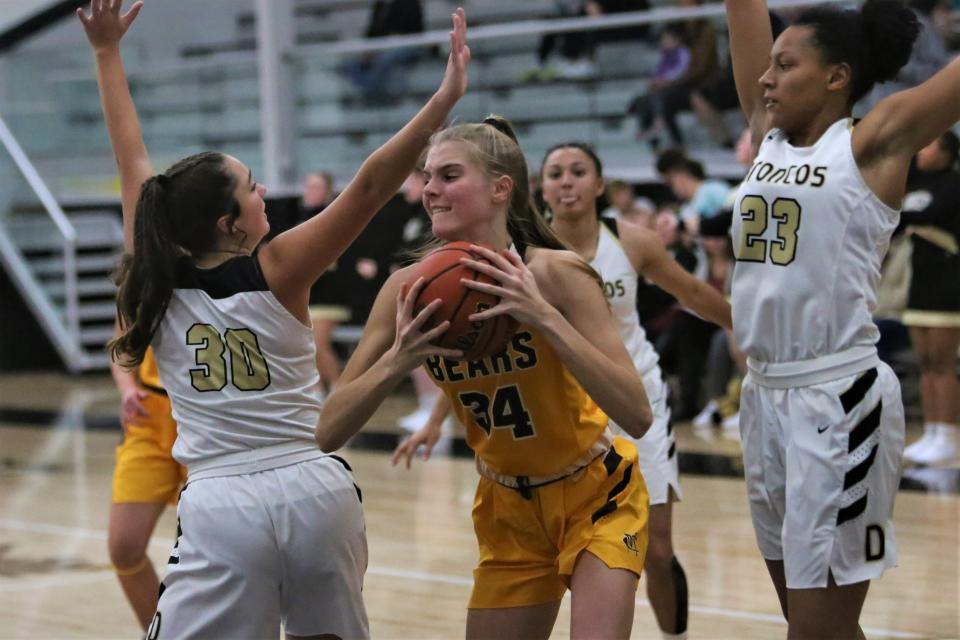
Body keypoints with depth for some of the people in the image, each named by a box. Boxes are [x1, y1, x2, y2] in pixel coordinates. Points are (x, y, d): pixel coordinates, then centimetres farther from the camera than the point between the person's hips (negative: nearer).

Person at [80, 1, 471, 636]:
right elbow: (370, 185, -13)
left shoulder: (154, 283, 1)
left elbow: (134, 162, 11)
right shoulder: (277, 270, -6)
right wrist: (443, 101, -16)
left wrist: (108, 53, 21)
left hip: (222, 506, 0)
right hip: (317, 490, 0)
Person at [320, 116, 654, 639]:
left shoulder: (556, 273, -23)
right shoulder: (411, 291, -14)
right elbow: (325, 433, -16)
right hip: (508, 510, 4)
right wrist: (395, 362, -34)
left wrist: (544, 318, -39)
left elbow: (637, 415, -32)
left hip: (597, 498, -4)